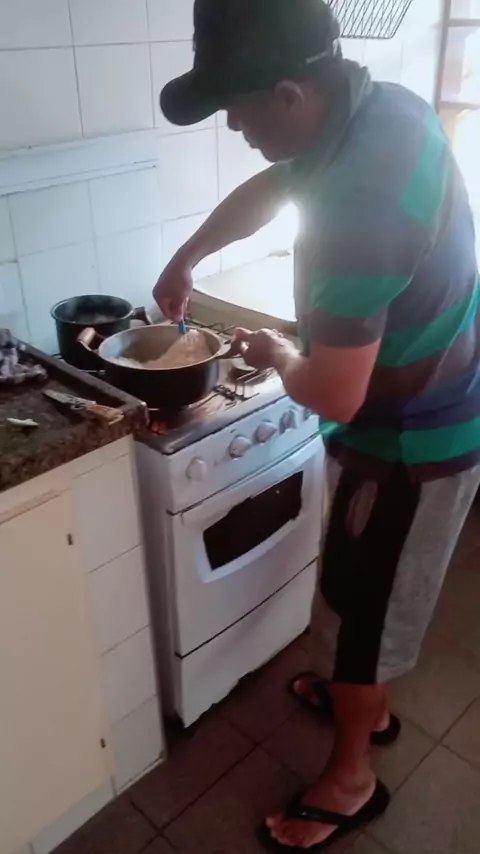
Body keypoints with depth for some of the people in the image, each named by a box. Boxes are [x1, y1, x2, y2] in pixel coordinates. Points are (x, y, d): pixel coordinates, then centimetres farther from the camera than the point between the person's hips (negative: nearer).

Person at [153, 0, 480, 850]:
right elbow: (265, 189, 13)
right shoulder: (380, 104, -4)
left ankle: (350, 779, 36)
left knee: (358, 604, 11)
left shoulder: (357, 207, -35)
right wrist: (184, 259, 17)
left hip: (409, 439, -9)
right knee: (369, 593, 26)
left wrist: (277, 356, -10)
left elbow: (335, 397, -31)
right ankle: (368, 703, 52)